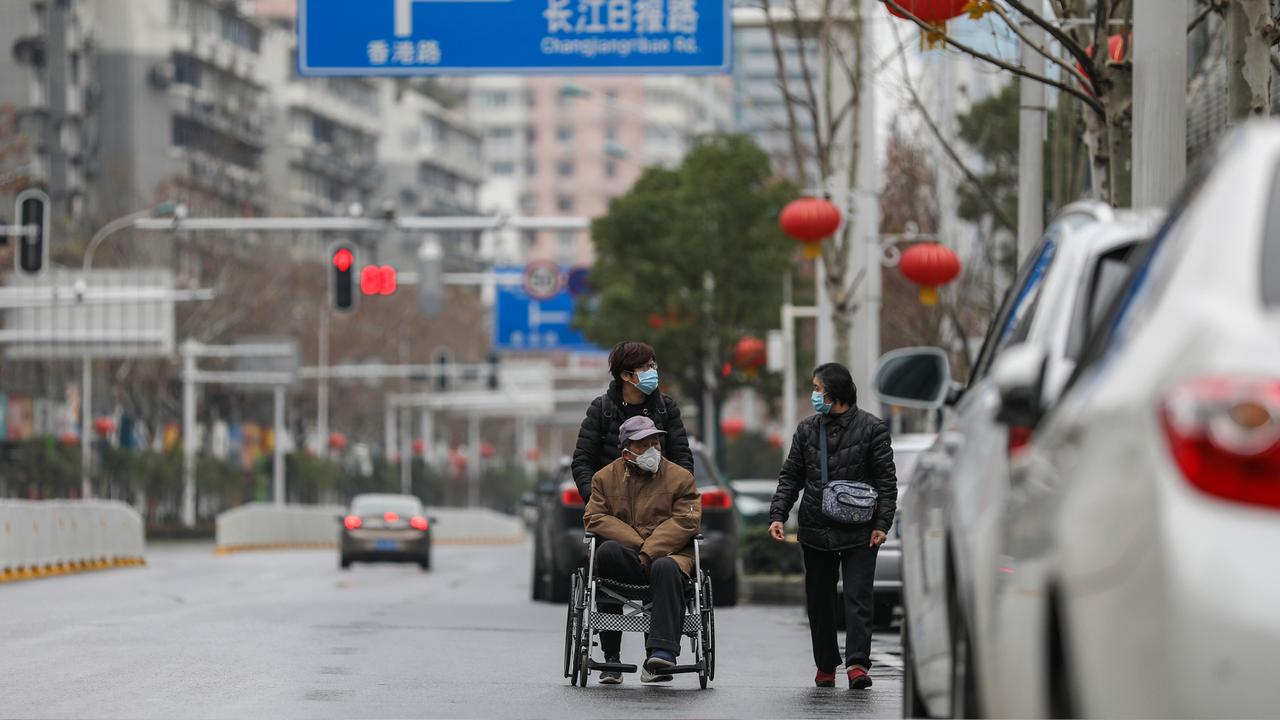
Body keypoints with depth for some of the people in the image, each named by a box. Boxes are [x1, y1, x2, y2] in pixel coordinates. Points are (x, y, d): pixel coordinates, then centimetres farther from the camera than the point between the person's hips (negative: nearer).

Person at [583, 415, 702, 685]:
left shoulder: (680, 477, 11)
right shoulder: (606, 477, 14)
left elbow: (686, 521, -1)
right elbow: (594, 518, 3)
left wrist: (649, 552, -14)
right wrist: (637, 544, -11)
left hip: (667, 554, -1)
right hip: (625, 559, 1)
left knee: (666, 567, -37)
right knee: (607, 552, -34)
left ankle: (661, 653, -45)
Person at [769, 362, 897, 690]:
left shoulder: (871, 428, -1)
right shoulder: (807, 429, 10)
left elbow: (886, 479, -2)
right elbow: (790, 476, 11)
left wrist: (882, 523, -10)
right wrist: (778, 514, -2)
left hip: (859, 532, -4)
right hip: (816, 531, 4)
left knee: (858, 598, -10)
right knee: (819, 601, 9)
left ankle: (857, 663, -14)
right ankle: (825, 666, 18)